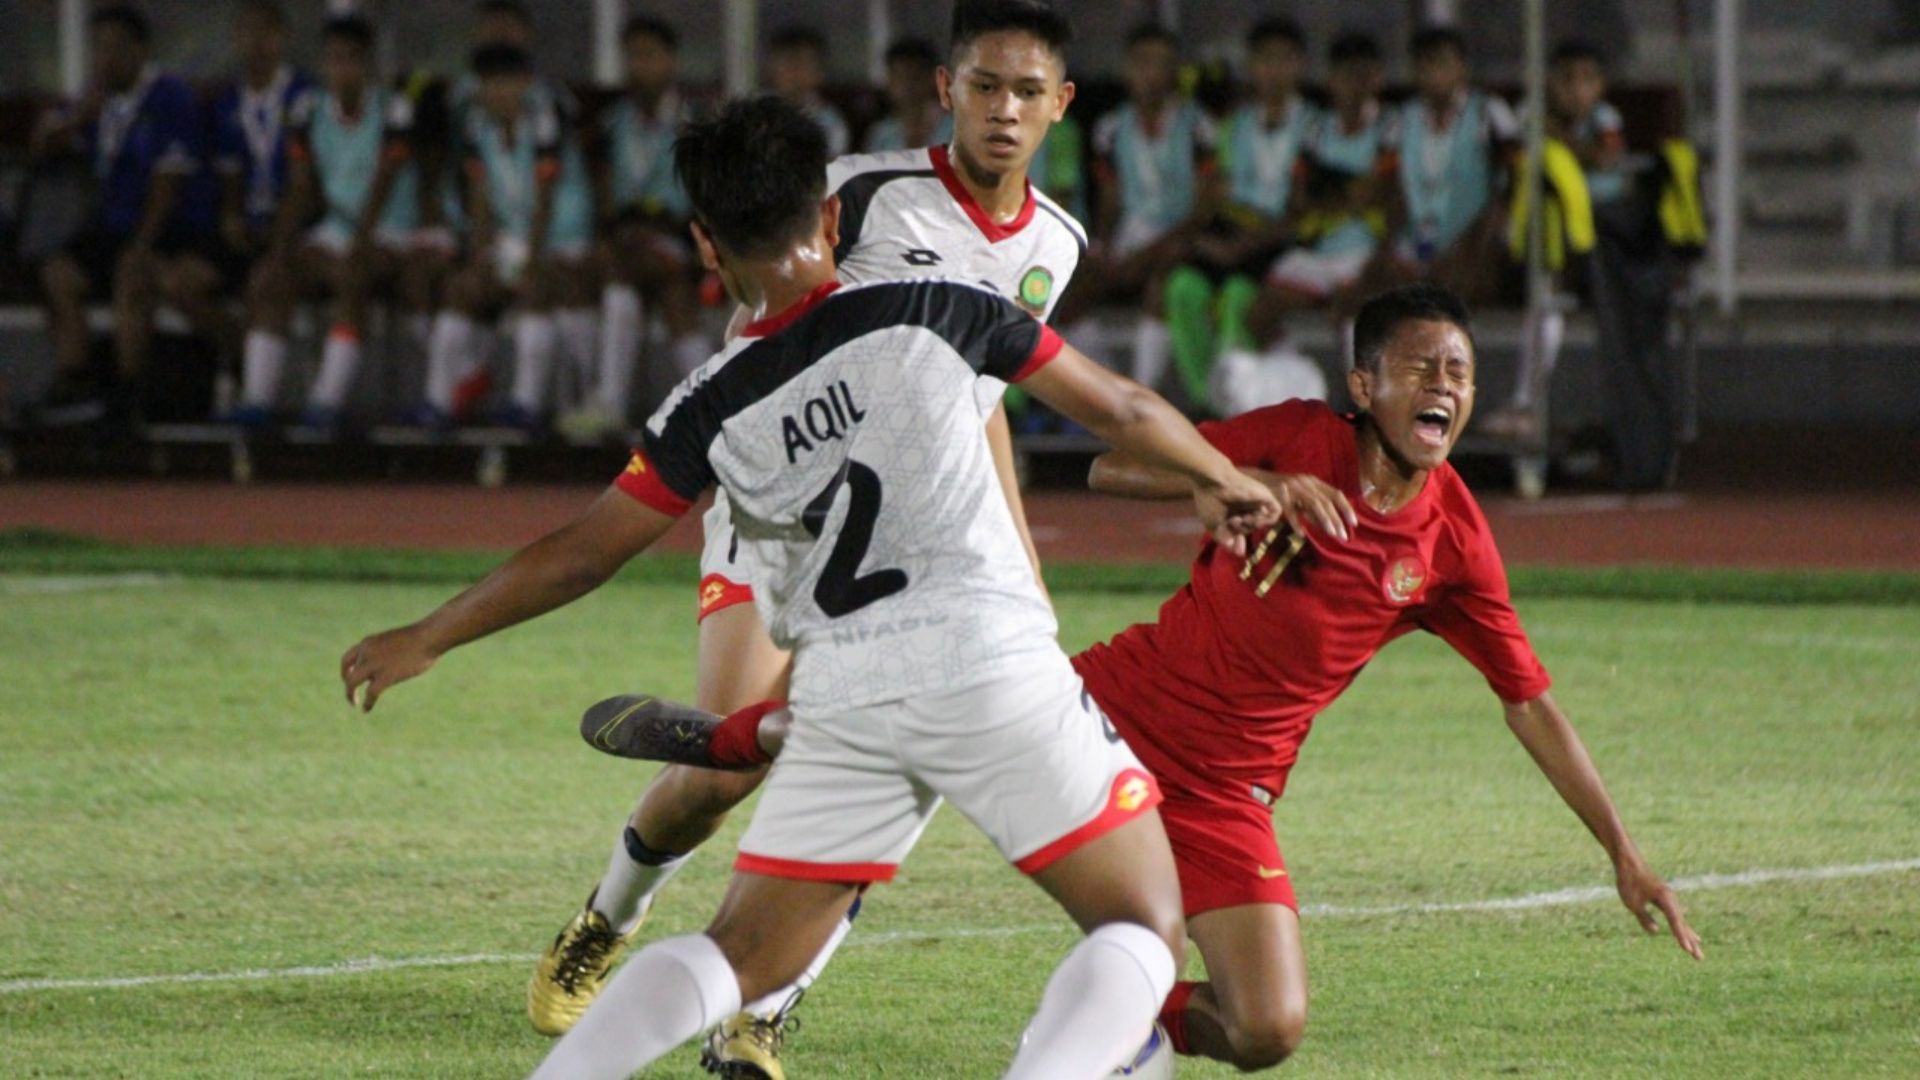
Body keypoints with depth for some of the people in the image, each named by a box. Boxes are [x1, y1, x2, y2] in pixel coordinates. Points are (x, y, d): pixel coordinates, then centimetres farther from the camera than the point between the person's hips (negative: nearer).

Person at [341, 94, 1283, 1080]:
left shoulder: (715, 407, 6)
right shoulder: (934, 311, 4)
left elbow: (577, 558, 10)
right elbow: (1115, 408, 14)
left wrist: (423, 642, 23)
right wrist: (1222, 479, 33)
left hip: (844, 695, 2)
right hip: (992, 661, -2)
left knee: (741, 959, 16)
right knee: (1143, 931, 6)